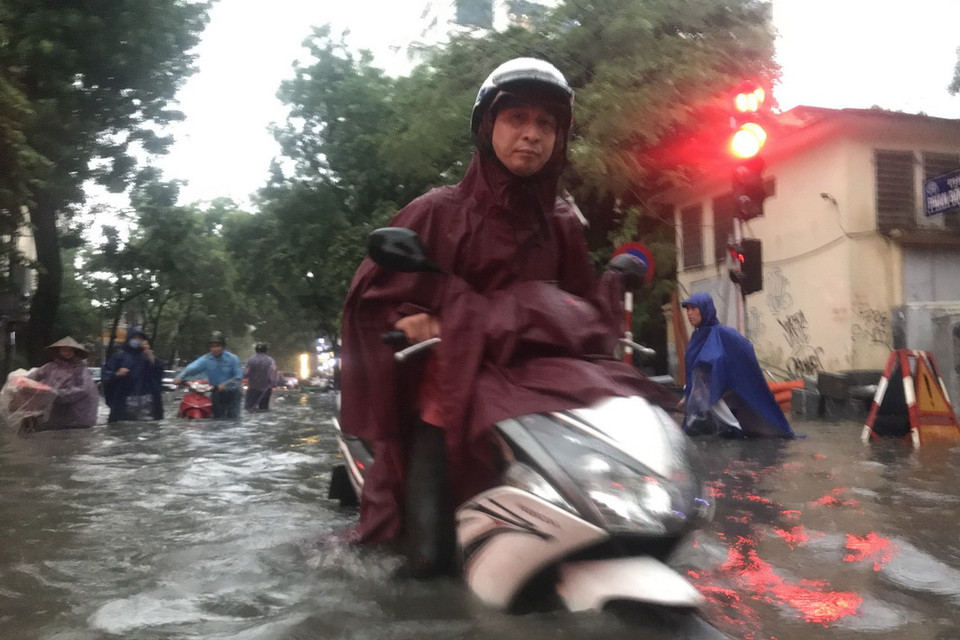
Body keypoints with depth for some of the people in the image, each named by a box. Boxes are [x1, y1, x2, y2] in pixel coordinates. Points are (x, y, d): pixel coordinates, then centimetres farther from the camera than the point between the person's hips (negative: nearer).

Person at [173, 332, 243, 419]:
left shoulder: (233, 359, -11)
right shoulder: (206, 359, -5)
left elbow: (238, 376, -12)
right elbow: (192, 368, -19)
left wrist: (225, 384, -26)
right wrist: (179, 377, -35)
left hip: (232, 394, -3)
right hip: (217, 394, 3)